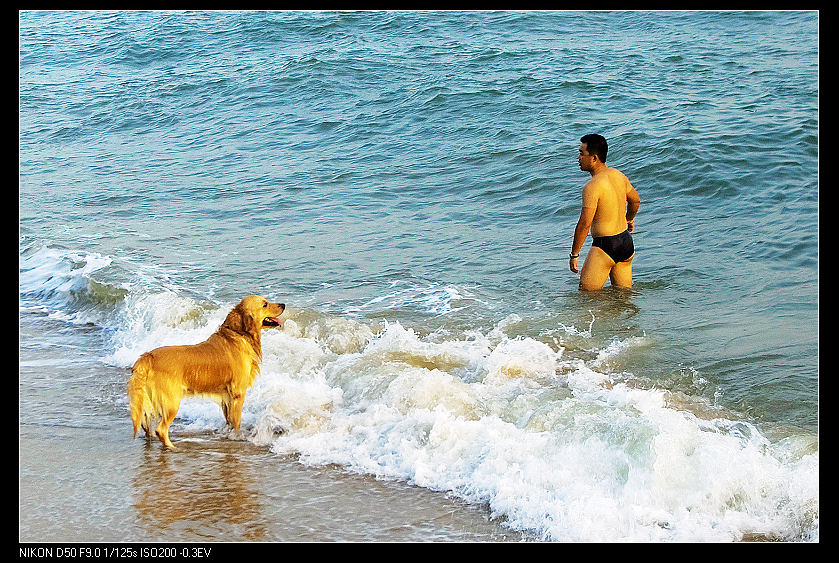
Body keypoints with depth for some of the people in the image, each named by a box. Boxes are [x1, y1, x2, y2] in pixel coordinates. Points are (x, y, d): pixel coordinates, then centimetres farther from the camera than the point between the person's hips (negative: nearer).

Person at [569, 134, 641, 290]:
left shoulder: (592, 187, -20)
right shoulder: (619, 175, 6)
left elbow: (584, 224, -22)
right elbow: (635, 200, 23)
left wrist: (574, 255, -14)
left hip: (604, 246, -8)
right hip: (626, 242, 8)